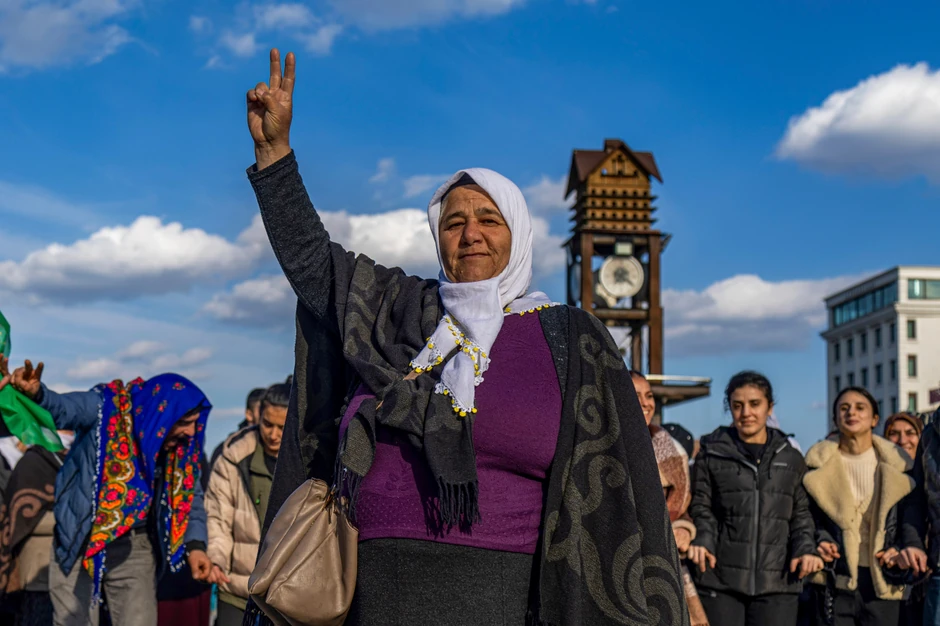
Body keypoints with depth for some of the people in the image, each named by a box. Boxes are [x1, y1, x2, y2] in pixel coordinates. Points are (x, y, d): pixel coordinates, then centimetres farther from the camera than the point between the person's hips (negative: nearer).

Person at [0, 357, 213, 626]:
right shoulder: (105, 408, -15)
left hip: (134, 546, 3)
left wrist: (195, 544, -9)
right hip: (79, 542, -3)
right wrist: (36, 393, -52)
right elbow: (62, 408, -29)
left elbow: (190, 494, 6)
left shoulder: (183, 444, -2)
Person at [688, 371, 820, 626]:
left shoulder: (791, 459, 14)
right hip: (720, 579, -1)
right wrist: (703, 541, -11)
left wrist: (805, 549, -2)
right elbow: (701, 507, 8)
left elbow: (800, 513, 16)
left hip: (777, 580, 1)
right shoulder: (712, 453, 8)